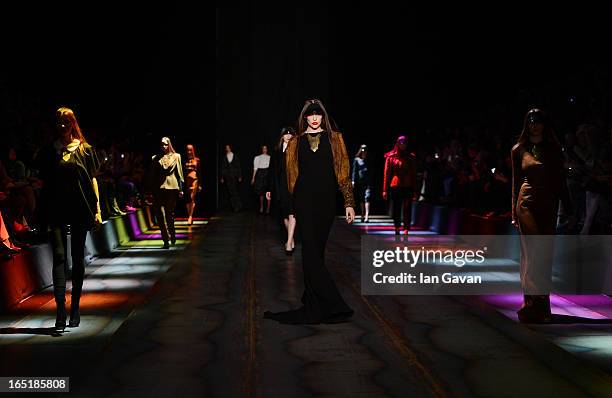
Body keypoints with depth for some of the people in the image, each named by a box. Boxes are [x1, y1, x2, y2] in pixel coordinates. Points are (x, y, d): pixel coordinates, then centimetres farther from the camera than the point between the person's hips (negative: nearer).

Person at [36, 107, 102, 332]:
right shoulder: (48, 151, 8)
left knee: (78, 258, 7)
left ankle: (75, 308, 17)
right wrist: (44, 213, 3)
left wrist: (97, 208, -1)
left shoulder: (85, 149, 7)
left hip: (80, 209, 0)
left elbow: (92, 179, 6)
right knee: (59, 256, -10)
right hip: (56, 209, 0)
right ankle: (60, 312, -15)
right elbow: (44, 182, 11)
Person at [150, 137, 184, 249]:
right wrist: (153, 191, 10)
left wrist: (181, 189, 3)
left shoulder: (176, 156, 8)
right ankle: (166, 239, -3)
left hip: (172, 187, -1)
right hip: (159, 188, 1)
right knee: (160, 214, -6)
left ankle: (172, 236, 23)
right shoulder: (156, 158, 12)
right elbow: (154, 175, 14)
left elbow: (179, 173, 8)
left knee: (170, 213, 1)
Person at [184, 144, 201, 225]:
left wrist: (200, 184, 8)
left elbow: (199, 172, 10)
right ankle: (189, 216, 13)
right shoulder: (184, 160, 6)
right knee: (188, 199, 4)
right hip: (186, 180, 1)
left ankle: (190, 216, -12)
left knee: (192, 198, -10)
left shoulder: (196, 160, 6)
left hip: (194, 179, -1)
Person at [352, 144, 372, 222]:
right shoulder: (356, 160, 8)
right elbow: (354, 171, 5)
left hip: (368, 182, -1)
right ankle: (363, 215, 17)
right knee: (361, 199, 7)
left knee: (367, 197, -13)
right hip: (360, 182, 1)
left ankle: (367, 215, -19)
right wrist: (353, 181, -3)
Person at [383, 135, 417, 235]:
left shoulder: (411, 157, 8)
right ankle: (397, 230, 15)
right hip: (395, 186, 0)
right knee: (396, 210, 5)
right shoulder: (391, 157, 4)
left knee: (407, 210, -6)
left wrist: (414, 189, 4)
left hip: (408, 187, 0)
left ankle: (406, 231, -11)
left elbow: (414, 174, 9)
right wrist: (385, 190, -1)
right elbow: (387, 174, 4)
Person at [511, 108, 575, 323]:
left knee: (544, 255, 2)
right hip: (528, 203, -2)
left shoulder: (554, 149, 11)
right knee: (534, 254, -9)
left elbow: (561, 181, 11)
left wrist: (568, 210, 7)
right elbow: (516, 182, 11)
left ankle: (537, 305, 9)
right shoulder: (519, 150, 8)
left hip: (549, 205, 2)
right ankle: (537, 305, -6)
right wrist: (514, 213, 8)